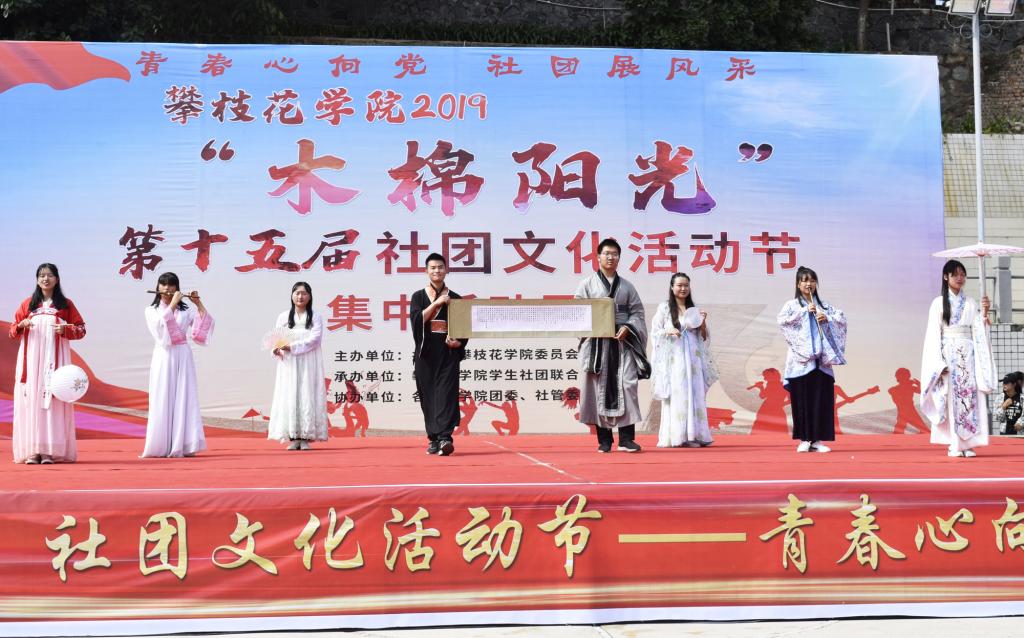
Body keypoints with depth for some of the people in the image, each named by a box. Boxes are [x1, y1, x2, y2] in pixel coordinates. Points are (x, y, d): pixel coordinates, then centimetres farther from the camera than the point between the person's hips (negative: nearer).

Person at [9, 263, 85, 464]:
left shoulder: (65, 304, 9)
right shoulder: (28, 304, 13)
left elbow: (81, 329, 7)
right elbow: (13, 332, 14)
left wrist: (65, 329, -12)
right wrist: (21, 325, -8)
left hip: (54, 358, -2)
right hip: (31, 359, 2)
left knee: (53, 400, -8)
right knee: (31, 400, -5)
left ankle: (51, 450, -9)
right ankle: (32, 450, -6)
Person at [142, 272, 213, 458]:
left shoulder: (186, 310, 10)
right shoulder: (151, 310, 7)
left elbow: (205, 323, -2)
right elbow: (159, 324, -14)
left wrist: (198, 303, -8)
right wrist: (172, 304, -14)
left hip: (183, 358, 1)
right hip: (163, 358, -1)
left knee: (184, 399, -3)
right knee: (163, 400, -4)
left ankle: (184, 445, -3)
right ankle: (160, 446, -2)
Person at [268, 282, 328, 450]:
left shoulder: (315, 317, 4)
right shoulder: (283, 317, 10)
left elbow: (315, 338, -8)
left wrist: (293, 347, -18)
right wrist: (276, 349, -17)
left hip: (308, 363, -2)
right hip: (289, 364, 2)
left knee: (307, 395, -5)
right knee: (289, 396, -3)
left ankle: (305, 437, -3)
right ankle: (293, 438, 0)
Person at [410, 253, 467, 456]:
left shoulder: (455, 299, 10)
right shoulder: (419, 296, 11)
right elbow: (416, 319, -7)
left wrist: (458, 342, -9)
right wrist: (436, 303, -12)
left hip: (448, 353, -1)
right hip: (426, 353, 1)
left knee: (446, 394, -12)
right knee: (428, 396, 2)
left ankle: (444, 437, -22)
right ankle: (434, 439, 9)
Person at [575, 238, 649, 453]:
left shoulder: (627, 286, 16)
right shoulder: (587, 284, 9)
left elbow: (637, 312, 11)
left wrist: (627, 327, -7)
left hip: (623, 342, 2)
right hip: (597, 343, -1)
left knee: (627, 385, -8)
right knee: (600, 387, -2)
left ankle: (626, 439, -5)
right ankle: (604, 439, 4)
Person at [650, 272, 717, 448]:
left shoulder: (693, 309, 14)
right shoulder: (664, 308, 3)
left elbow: (703, 337, 16)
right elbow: (654, 332, 2)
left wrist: (703, 322, -2)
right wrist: (668, 331, -16)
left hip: (693, 359, 4)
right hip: (674, 359, -4)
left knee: (695, 395, 0)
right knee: (676, 395, -7)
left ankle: (692, 435, 2)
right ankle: (677, 436, -7)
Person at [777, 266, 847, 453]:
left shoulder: (823, 305, 16)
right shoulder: (792, 304, 6)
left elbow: (842, 318, 9)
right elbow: (781, 320, -11)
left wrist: (827, 318, -9)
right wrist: (804, 311, -12)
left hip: (820, 360, 3)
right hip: (800, 359, -3)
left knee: (821, 398, -1)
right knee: (802, 399, -3)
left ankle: (817, 440, 4)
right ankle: (804, 439, 4)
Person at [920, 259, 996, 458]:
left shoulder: (970, 303, 12)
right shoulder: (938, 303, 3)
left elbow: (978, 331, 7)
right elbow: (934, 334, -2)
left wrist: (985, 313, -10)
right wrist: (940, 362, -11)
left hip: (967, 355, 3)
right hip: (948, 354, -3)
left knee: (968, 396, -1)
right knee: (951, 397, -5)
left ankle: (966, 443, 2)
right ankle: (954, 444, -3)